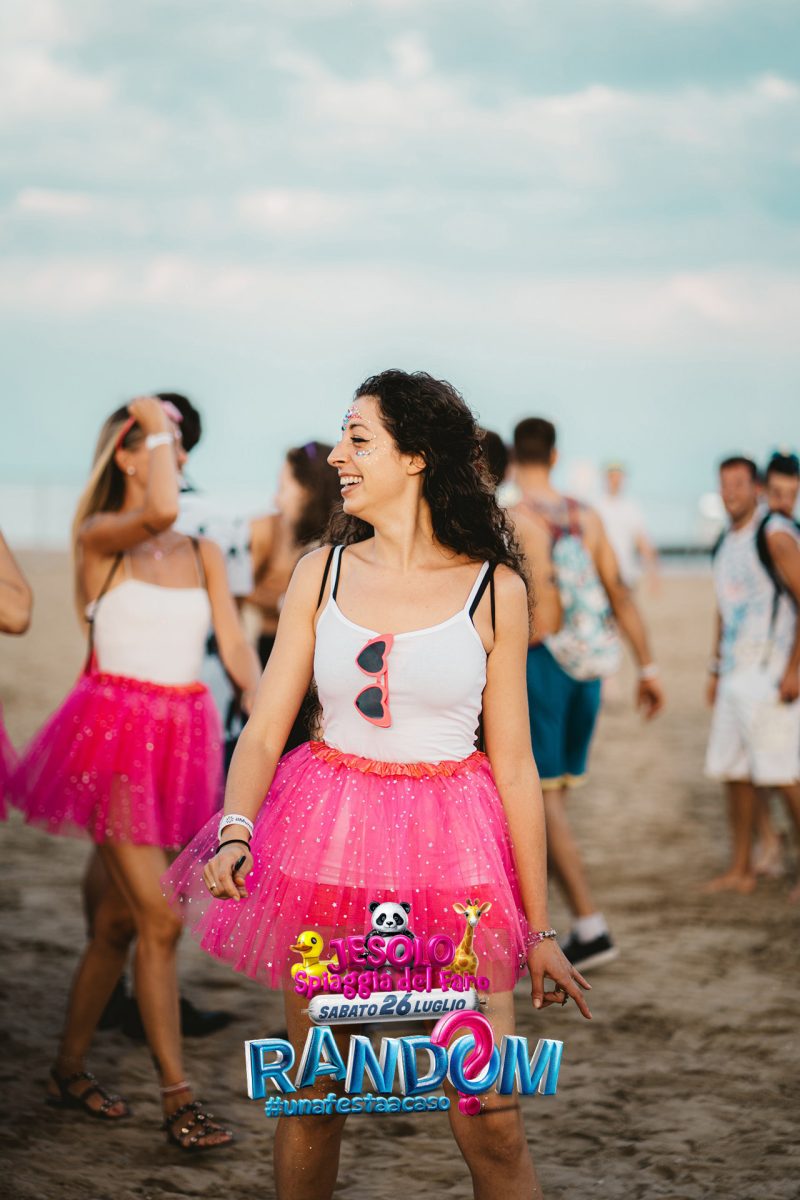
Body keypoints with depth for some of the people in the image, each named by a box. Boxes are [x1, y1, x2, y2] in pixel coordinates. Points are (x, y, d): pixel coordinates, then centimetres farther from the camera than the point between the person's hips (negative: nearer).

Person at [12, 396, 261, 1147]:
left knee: (118, 916, 12)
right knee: (160, 921, -10)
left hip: (181, 738, 6)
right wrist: (156, 427, -13)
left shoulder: (203, 556, 11)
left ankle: (69, 1069, 25)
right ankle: (177, 1099, -5)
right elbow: (157, 512, -27)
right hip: (117, 730, -6)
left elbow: (235, 645, 4)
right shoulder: (99, 538, -6)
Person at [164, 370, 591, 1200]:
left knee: (491, 1129, -5)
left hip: (451, 851, -2)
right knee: (311, 1102, 9)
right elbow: (265, 727, 2)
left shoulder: (495, 589, -2)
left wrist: (538, 926, 3)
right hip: (327, 843, 2)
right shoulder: (322, 573, 4)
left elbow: (513, 762, 2)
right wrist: (234, 831, -18)